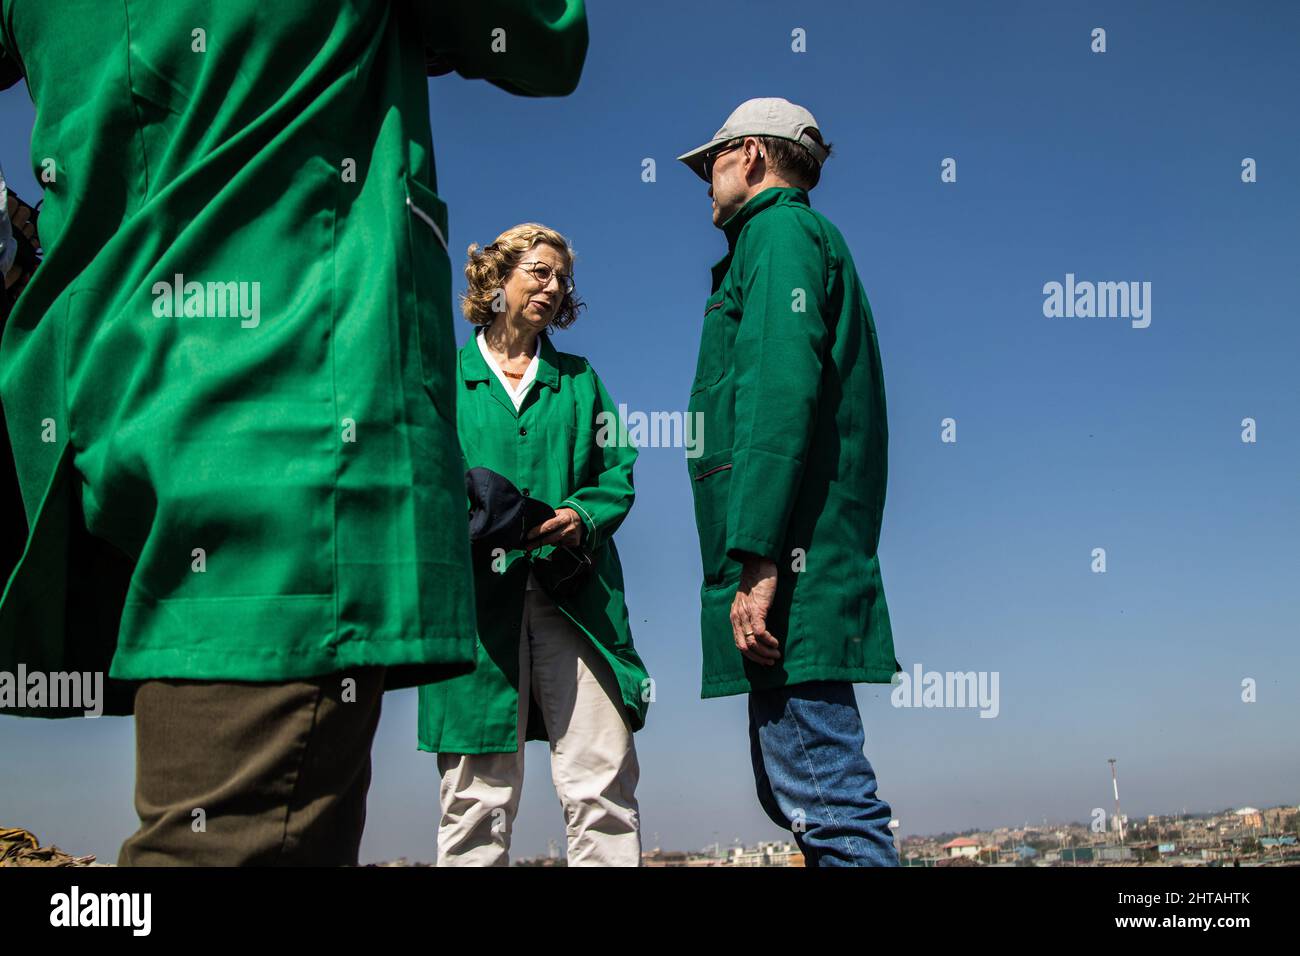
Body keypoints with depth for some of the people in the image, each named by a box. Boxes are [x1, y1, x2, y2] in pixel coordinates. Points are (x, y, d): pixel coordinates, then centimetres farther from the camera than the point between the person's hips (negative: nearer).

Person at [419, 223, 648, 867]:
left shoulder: (579, 380, 23)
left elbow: (617, 475, 14)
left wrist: (584, 517, -8)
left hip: (573, 593, 2)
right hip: (476, 593, -1)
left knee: (604, 787, -8)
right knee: (476, 793, -4)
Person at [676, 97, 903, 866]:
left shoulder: (780, 232, -2)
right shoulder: (807, 237, 29)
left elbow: (780, 395, -17)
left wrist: (757, 558, -23)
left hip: (788, 561, -10)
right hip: (804, 564, 10)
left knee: (823, 791, -12)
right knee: (794, 788, 12)